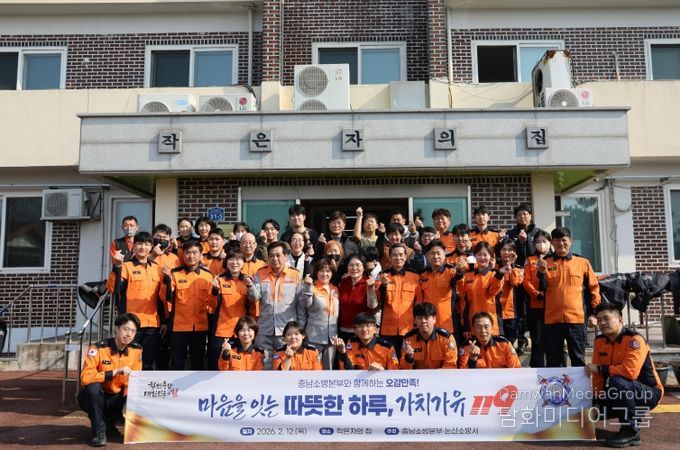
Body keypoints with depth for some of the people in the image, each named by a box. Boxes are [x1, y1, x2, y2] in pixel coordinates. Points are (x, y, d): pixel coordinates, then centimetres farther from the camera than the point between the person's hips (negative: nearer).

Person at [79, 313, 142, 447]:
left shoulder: (136, 350, -9)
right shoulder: (98, 349, -22)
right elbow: (85, 377, -34)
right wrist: (116, 371, -36)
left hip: (117, 398, 4)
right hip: (95, 397, -4)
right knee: (94, 386, -35)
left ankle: (108, 422, 9)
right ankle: (99, 430, -16)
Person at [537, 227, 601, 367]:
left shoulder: (583, 262, 5)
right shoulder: (545, 263, 7)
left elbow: (593, 288, 9)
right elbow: (541, 288, -3)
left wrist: (593, 312, 6)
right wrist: (542, 272, -20)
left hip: (576, 319, 0)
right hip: (552, 319, 1)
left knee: (578, 359, 10)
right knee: (553, 361, 8)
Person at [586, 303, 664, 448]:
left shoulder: (634, 339, -23)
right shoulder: (599, 341, -1)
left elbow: (630, 371, -37)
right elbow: (598, 376, 0)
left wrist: (600, 368, -27)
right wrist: (597, 400, -8)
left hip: (648, 393, -7)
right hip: (622, 393, 7)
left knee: (617, 382, -35)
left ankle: (631, 429, -18)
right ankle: (632, 412, 15)